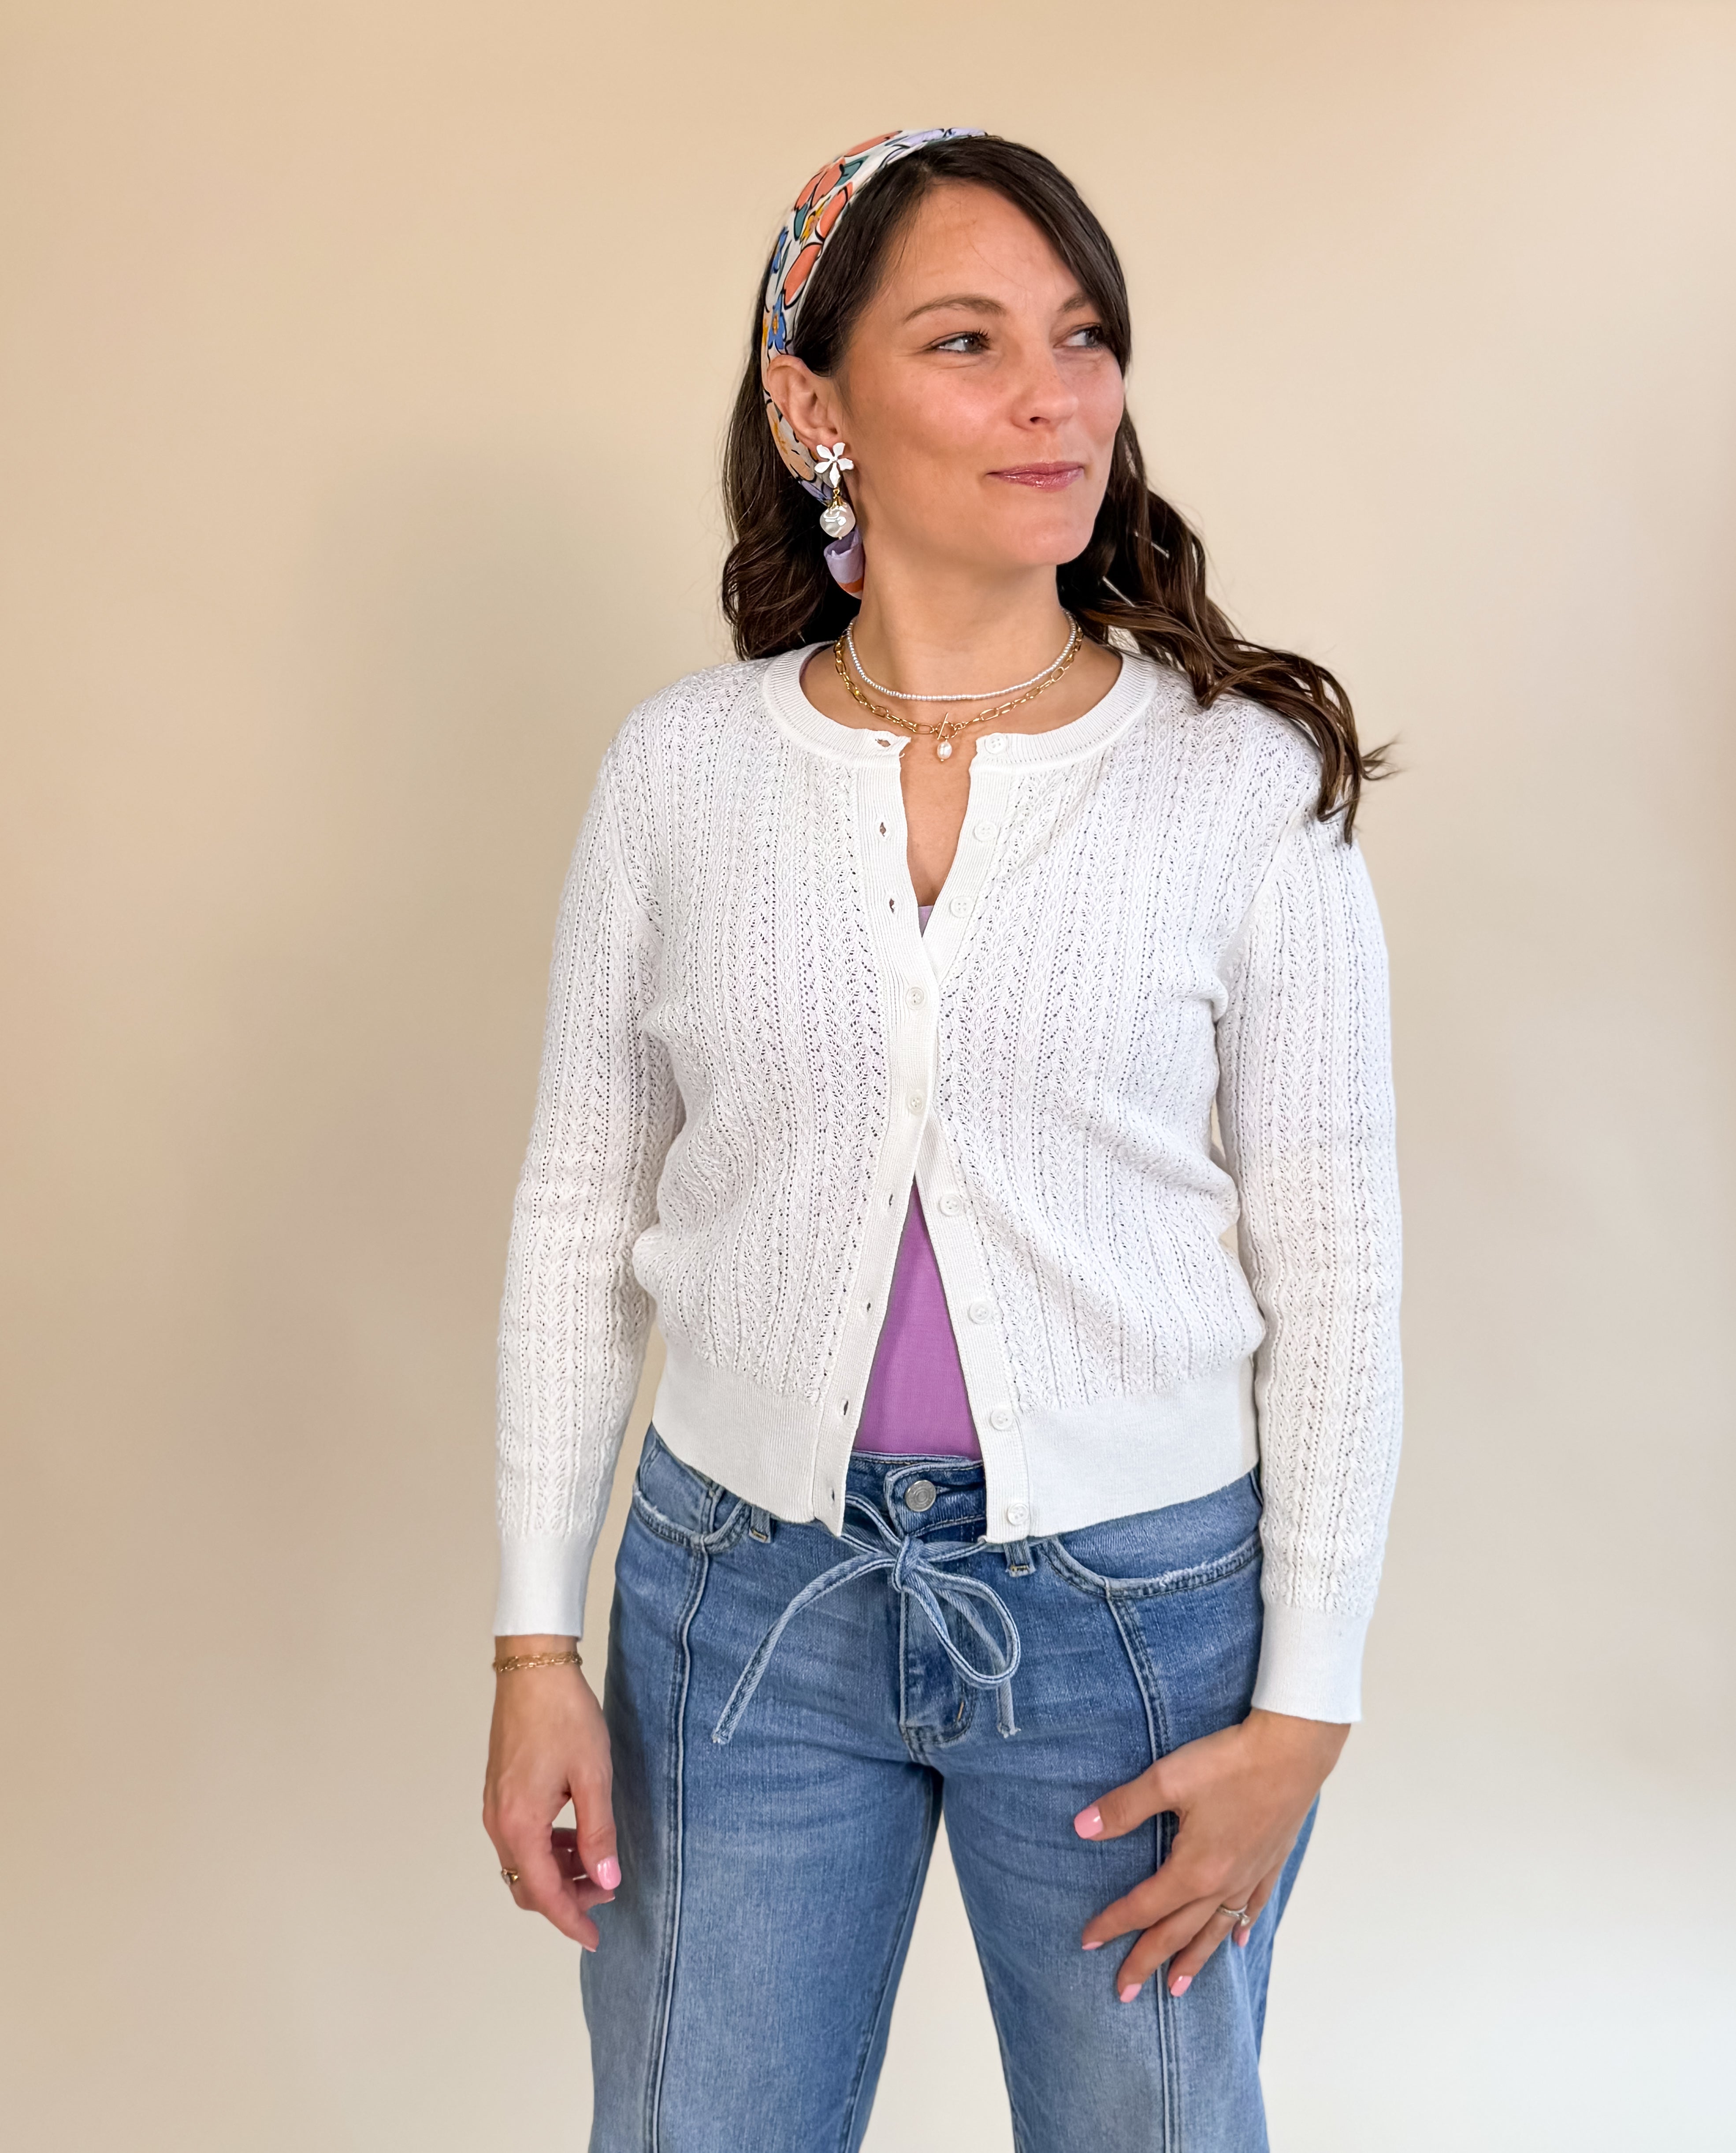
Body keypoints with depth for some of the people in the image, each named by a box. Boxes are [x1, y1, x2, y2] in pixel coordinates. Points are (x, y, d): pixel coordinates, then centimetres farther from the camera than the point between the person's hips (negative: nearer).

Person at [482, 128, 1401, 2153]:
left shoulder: (1246, 776, -9)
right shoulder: (681, 767, -4)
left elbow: (1332, 1264, -5)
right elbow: (582, 1209, 2)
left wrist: (1300, 1712, -5)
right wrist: (534, 1644, 1)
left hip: (1136, 1600, -1)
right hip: (744, 1583, 2)